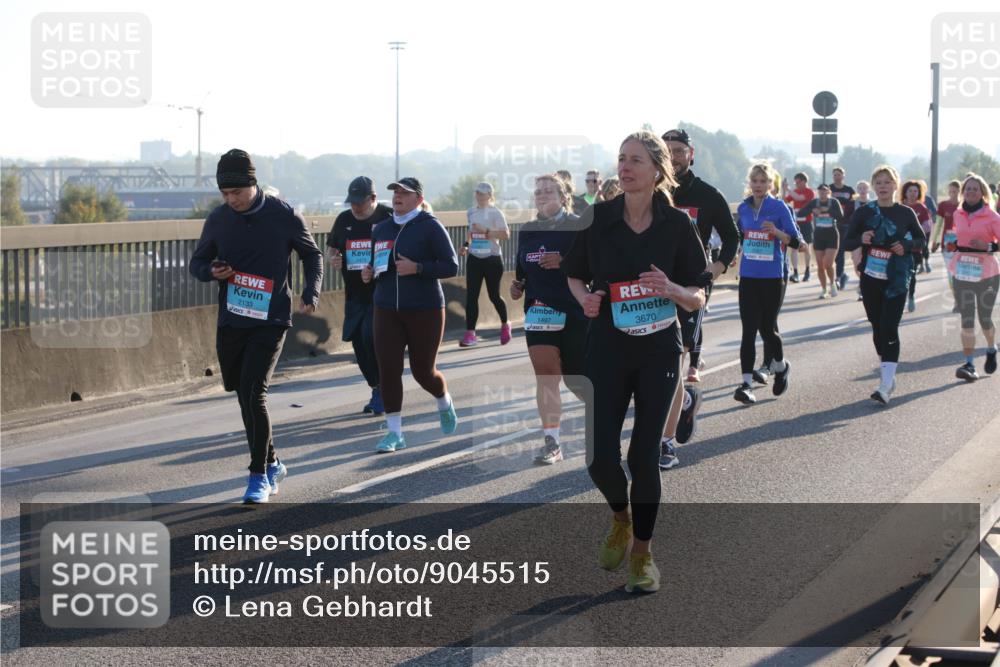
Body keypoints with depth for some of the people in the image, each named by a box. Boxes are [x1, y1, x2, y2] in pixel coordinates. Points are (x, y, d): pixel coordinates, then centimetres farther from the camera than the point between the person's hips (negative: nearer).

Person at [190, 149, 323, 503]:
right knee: (244, 395, 13)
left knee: (253, 394, -16)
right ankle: (272, 463, 32)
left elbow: (312, 254, 9)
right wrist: (212, 271, -10)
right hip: (230, 323, 4)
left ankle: (259, 475, -6)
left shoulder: (284, 216, -7)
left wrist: (311, 293, -7)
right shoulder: (218, 219, 2)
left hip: (270, 322, -4)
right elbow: (197, 262, 13)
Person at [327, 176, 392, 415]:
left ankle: (381, 390, -3)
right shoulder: (343, 220, 8)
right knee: (358, 342, 7)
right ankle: (378, 391, 24)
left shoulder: (389, 217, -7)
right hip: (355, 294, 6)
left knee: (371, 337, -18)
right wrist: (333, 259, -1)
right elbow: (331, 247, 22)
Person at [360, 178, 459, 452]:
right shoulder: (381, 229, 11)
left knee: (423, 371, 4)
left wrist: (417, 268, -21)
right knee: (388, 369, -6)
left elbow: (451, 266, -10)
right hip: (387, 310, 4)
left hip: (425, 310, -4)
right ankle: (394, 433, 1)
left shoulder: (430, 226, -6)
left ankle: (445, 403, 39)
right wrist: (369, 273, 0)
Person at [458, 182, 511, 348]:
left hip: (492, 259, -4)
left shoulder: (495, 213, -8)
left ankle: (505, 325, 32)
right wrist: (466, 245, 9)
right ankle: (470, 333, -7)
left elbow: (505, 234, -15)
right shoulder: (471, 212, 8)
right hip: (474, 259, 4)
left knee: (494, 296, 6)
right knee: (471, 296, -6)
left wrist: (485, 231, -23)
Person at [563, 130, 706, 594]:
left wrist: (671, 289, -22)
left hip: (658, 351, -1)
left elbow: (698, 299, -1)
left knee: (644, 455, 1)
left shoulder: (676, 225, -5)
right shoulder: (598, 218, -2)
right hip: (606, 350, 1)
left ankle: (642, 552, 19)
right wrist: (584, 298, -10)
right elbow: (575, 276, 11)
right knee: (600, 458, -4)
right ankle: (621, 519, 29)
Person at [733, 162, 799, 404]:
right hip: (748, 276, 3)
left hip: (772, 277, -3)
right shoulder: (743, 208, 6)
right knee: (749, 330, -4)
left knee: (767, 328, 5)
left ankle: (781, 366, 34)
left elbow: (796, 241, -9)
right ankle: (746, 383, -6)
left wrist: (777, 231, -25)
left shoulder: (779, 208, -6)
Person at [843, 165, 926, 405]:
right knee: (878, 328, 10)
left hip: (896, 280, -2)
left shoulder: (905, 213, 0)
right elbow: (847, 242, 2)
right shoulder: (863, 212, 0)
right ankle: (888, 375, 28)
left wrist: (906, 246, -9)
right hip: (870, 279, 2)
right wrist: (861, 239, -19)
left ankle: (886, 386, -17)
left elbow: (921, 239, 12)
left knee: (889, 329, -12)